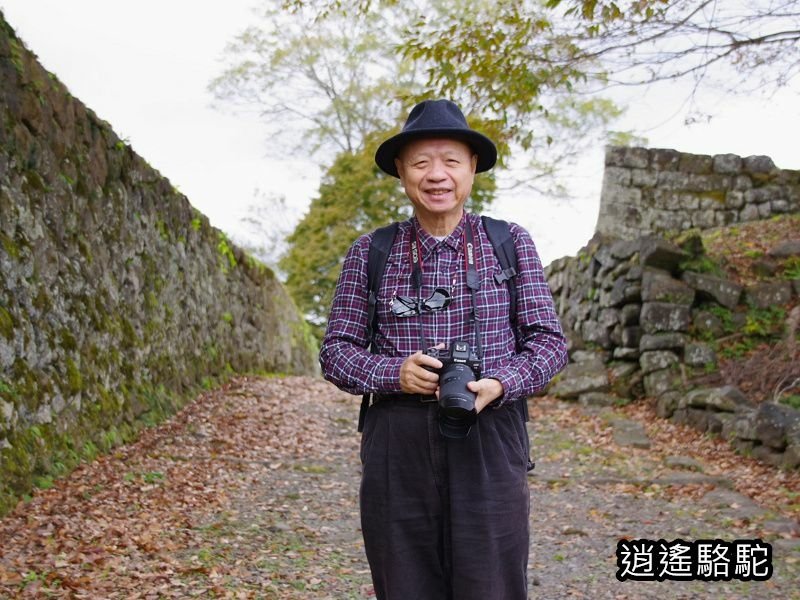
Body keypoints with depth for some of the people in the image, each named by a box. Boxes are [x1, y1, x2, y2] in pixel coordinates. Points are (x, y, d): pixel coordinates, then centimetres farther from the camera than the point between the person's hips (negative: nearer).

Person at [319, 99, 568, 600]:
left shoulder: (512, 243, 6)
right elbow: (337, 351, 8)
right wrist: (394, 373, -12)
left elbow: (549, 339, 6)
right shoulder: (369, 253, 7)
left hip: (489, 440, -1)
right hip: (397, 444, 1)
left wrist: (502, 383, -14)